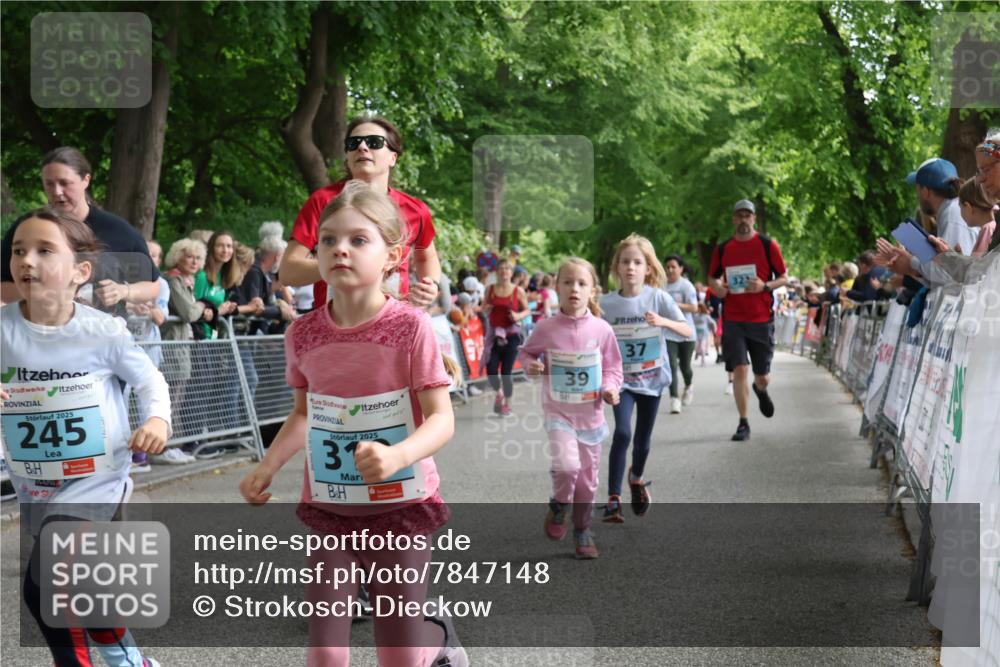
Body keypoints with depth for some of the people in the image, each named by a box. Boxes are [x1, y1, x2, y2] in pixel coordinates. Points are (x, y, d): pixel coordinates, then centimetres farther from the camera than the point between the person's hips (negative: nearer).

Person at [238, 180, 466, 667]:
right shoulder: (303, 334, -1)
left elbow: (441, 418, -15)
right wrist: (267, 468, 3)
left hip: (400, 507, -3)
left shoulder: (410, 326, -14)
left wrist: (396, 456, -33)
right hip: (329, 508, 3)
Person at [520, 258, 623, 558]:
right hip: (558, 412, -2)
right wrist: (531, 365, -12)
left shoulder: (601, 329, -5)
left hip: (590, 414, 2)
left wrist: (610, 387, -10)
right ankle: (558, 506, 8)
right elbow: (527, 352, 8)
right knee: (567, 465, -23)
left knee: (588, 477, 11)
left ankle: (583, 531, 30)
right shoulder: (546, 328, -8)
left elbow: (613, 365, 7)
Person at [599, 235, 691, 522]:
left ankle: (636, 479, 44)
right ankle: (613, 499, -15)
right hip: (621, 379, -1)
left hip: (652, 378, 1)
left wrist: (663, 321, -29)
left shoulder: (658, 297, -9)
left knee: (643, 438, 13)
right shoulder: (606, 303, -7)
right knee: (622, 433, -19)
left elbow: (687, 331, -12)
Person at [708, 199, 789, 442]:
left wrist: (764, 286, -16)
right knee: (739, 370, -10)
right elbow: (713, 277, 18)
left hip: (762, 319, -1)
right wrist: (716, 286, -6)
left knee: (762, 377, 6)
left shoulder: (768, 245, 0)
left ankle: (760, 390, 45)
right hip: (732, 319, 1)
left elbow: (784, 278, 3)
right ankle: (743, 424, -1)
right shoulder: (722, 249, 6)